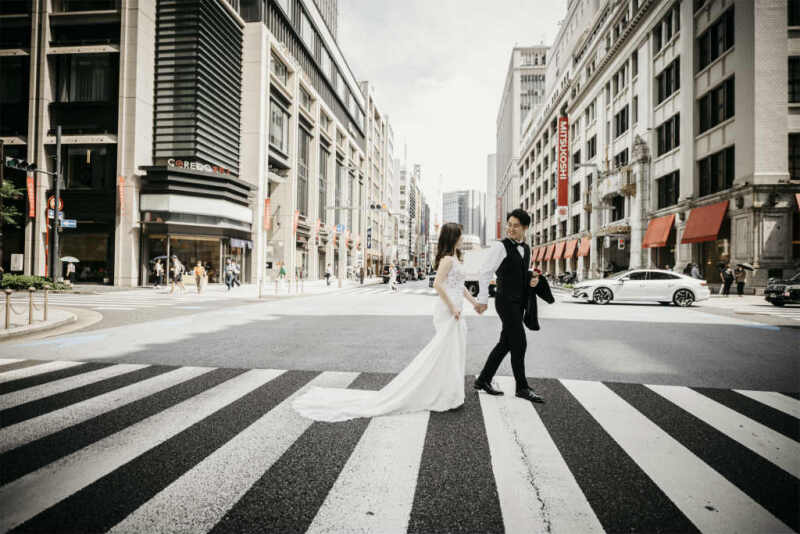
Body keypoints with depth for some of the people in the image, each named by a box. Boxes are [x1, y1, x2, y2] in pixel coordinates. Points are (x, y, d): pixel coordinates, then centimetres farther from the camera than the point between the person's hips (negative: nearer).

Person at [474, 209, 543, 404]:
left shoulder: (526, 249, 14)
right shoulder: (500, 246, -10)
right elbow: (484, 273, -13)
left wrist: (532, 281, 4)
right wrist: (483, 299, -16)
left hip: (518, 303, 8)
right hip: (506, 301, -8)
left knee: (505, 344, 11)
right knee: (519, 344, -5)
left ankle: (483, 380, 21)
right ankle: (522, 387, 8)